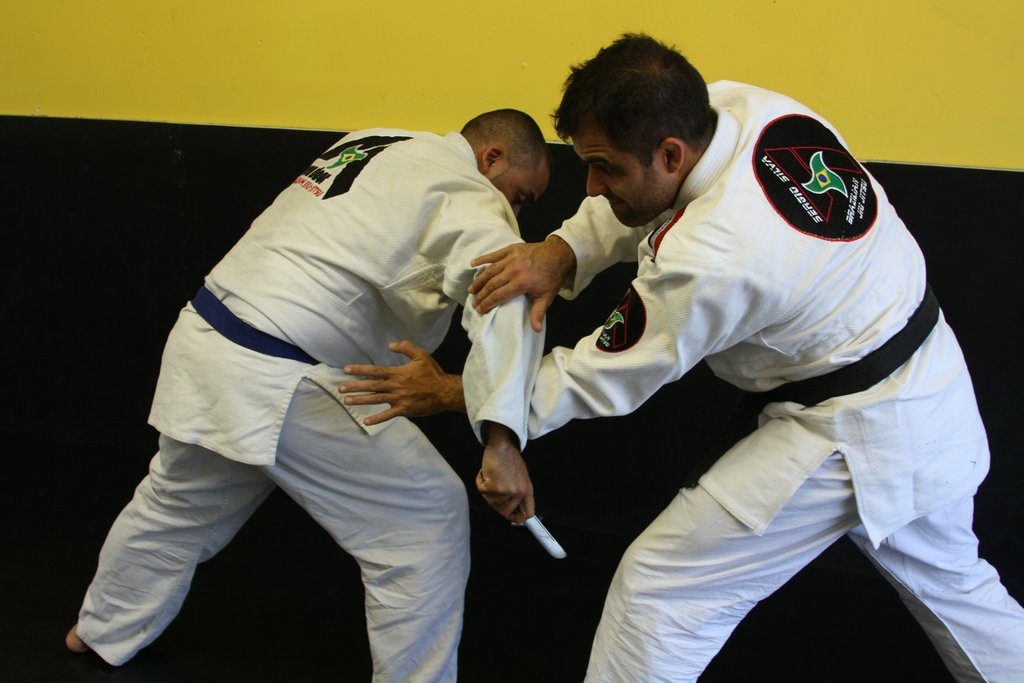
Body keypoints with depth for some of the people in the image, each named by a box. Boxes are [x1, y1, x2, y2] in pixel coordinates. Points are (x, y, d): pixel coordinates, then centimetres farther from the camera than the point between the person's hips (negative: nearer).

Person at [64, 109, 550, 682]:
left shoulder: (370, 142, 16)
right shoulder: (471, 196, -10)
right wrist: (503, 440, -38)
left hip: (201, 340, 9)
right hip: (276, 387, -9)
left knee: (180, 503, 32)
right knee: (428, 519, 0)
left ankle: (105, 630, 54)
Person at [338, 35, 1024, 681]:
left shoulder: (707, 260, -31)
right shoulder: (741, 105, -10)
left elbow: (606, 380, -16)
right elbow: (640, 205, 6)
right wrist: (562, 251, -14)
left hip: (847, 437, -9)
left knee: (662, 589, -2)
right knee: (947, 578, 31)